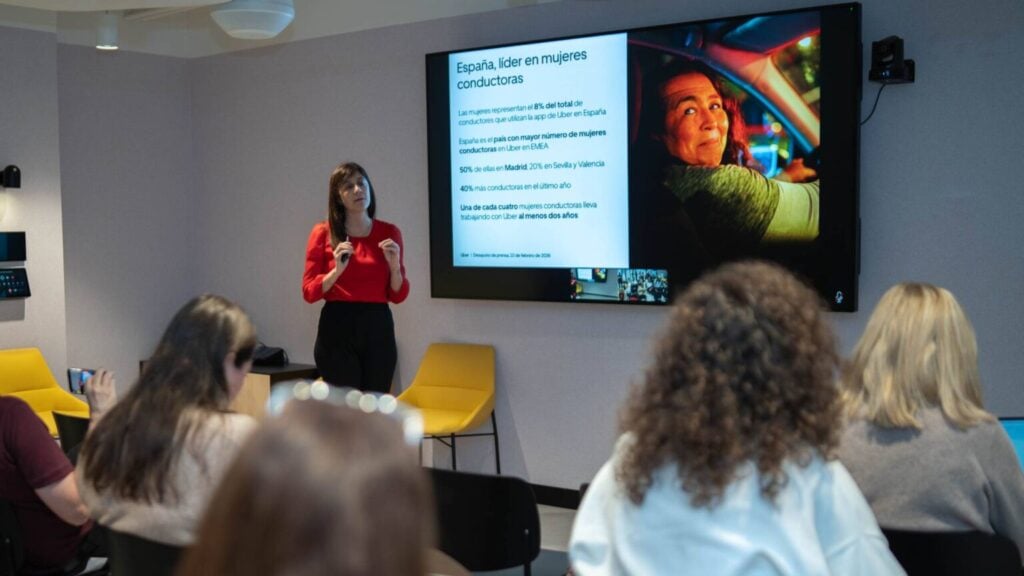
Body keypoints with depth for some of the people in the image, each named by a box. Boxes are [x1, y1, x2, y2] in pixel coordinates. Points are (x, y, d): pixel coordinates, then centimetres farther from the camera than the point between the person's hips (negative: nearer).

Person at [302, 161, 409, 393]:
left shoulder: (389, 232, 7)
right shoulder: (324, 233, 1)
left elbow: (398, 296, 8)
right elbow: (309, 292, -1)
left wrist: (395, 265, -9)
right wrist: (337, 270, -16)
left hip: (378, 328, 2)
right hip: (337, 328, -2)